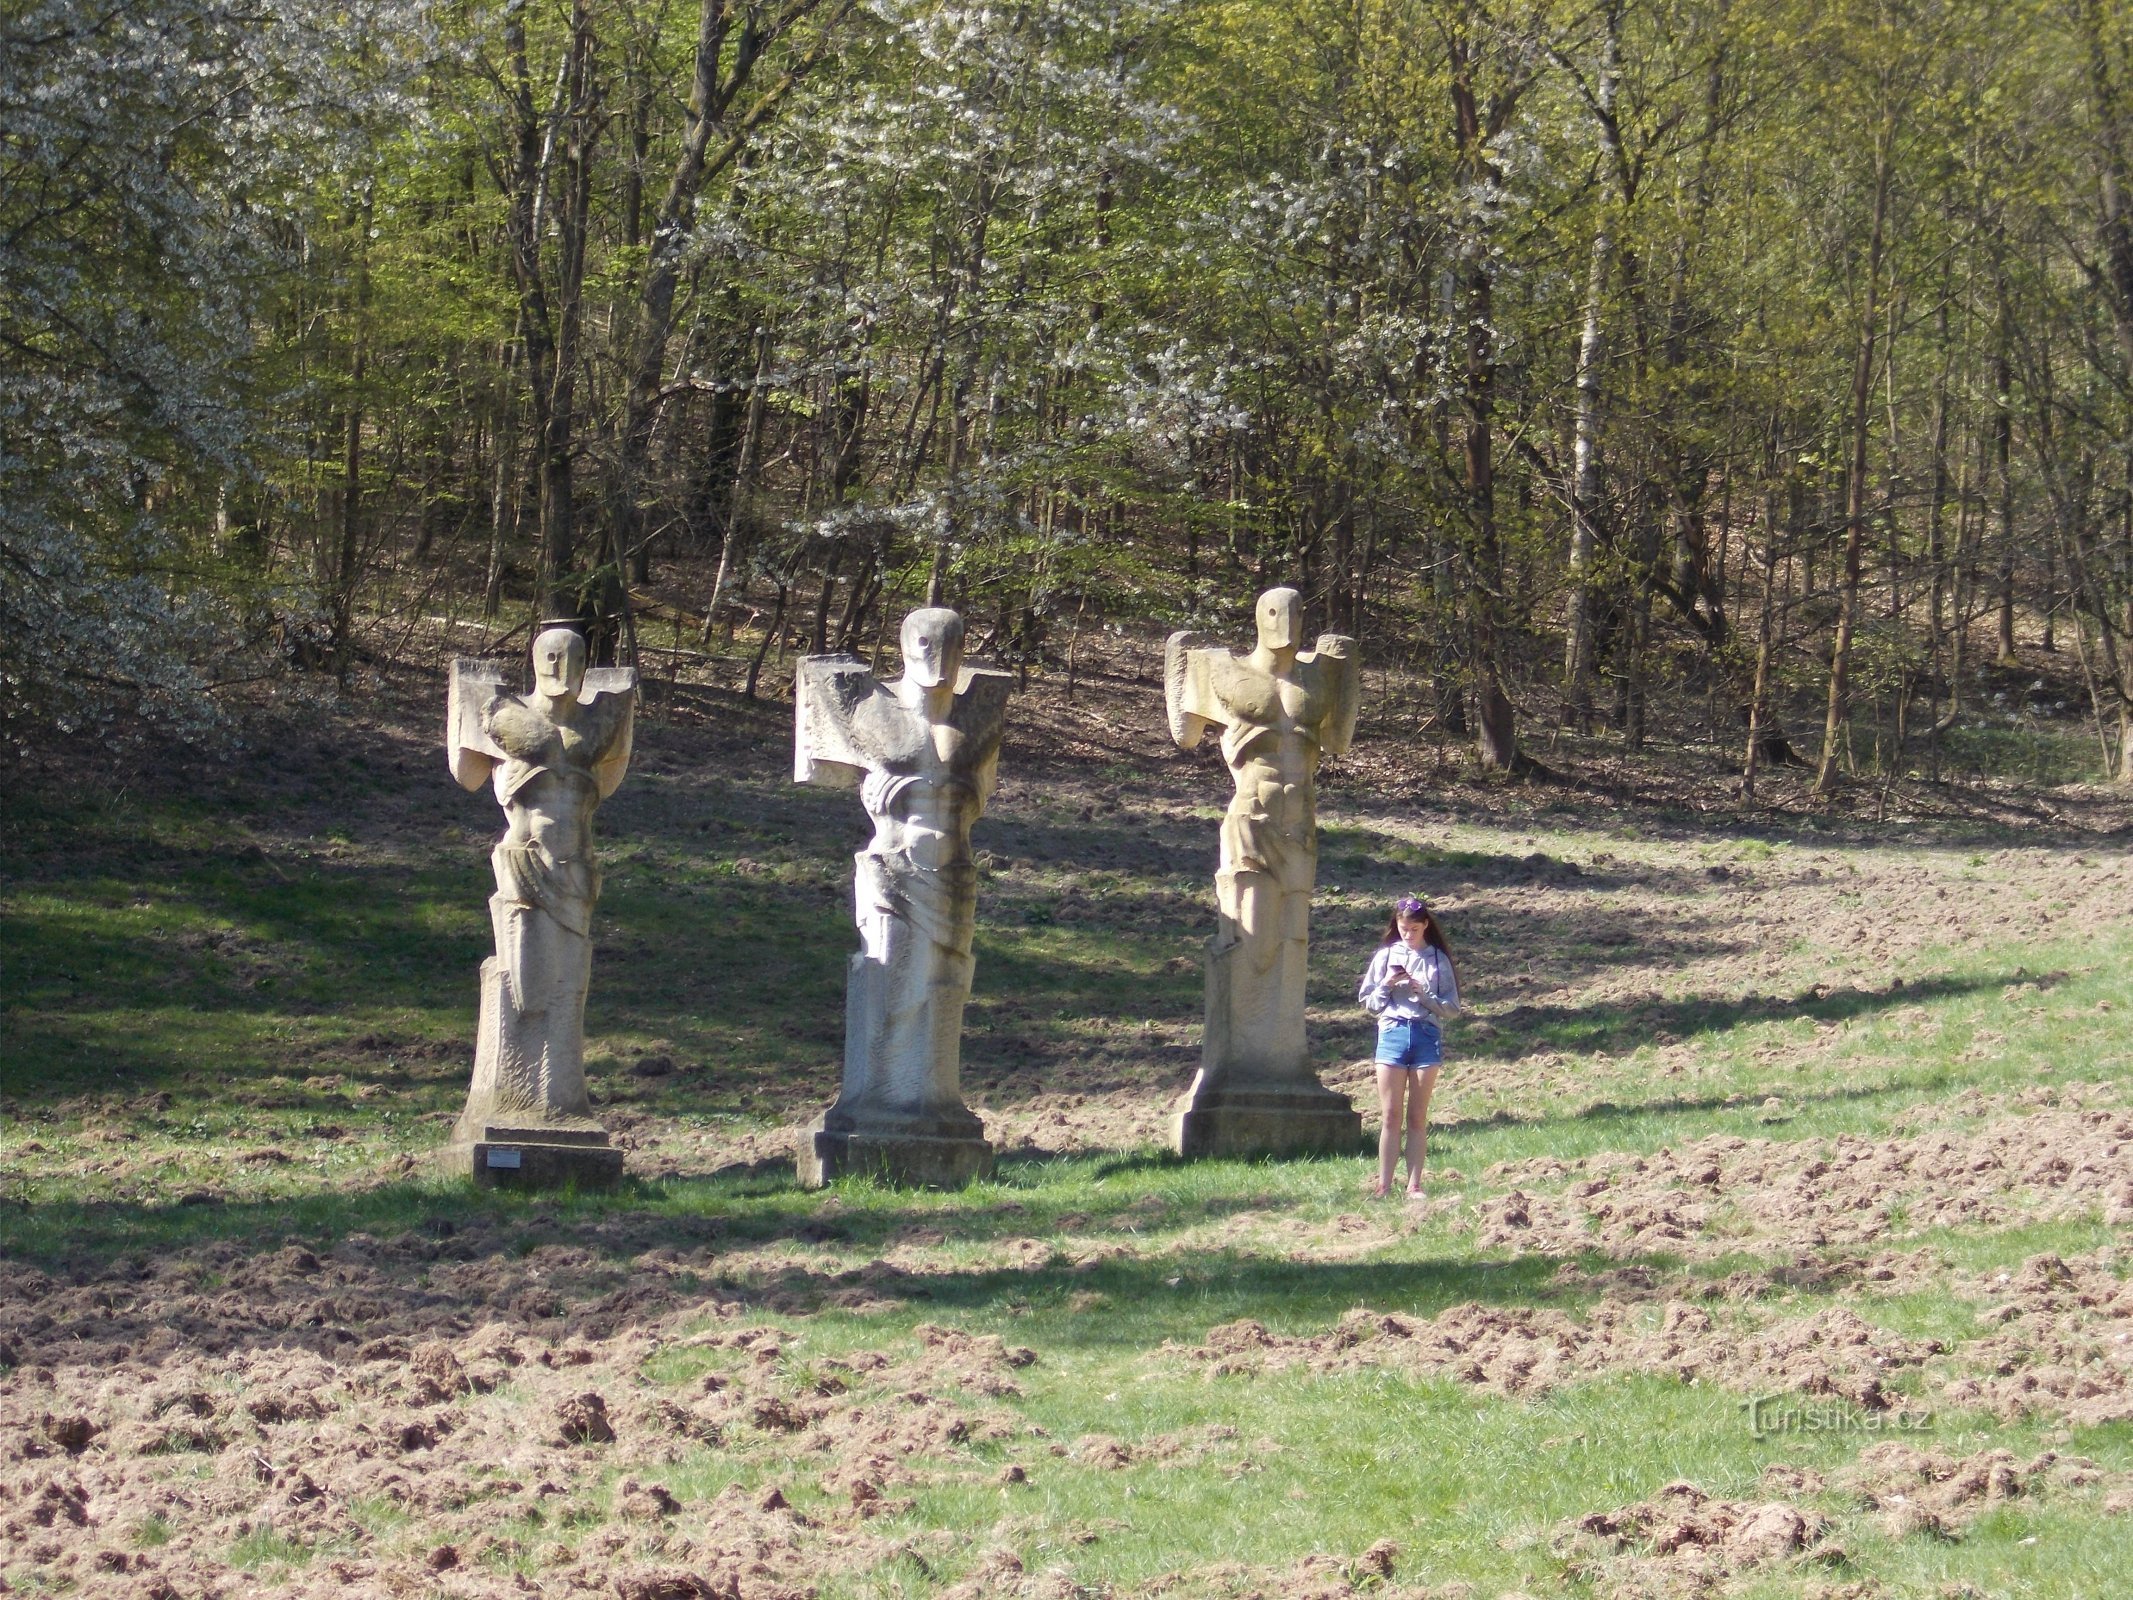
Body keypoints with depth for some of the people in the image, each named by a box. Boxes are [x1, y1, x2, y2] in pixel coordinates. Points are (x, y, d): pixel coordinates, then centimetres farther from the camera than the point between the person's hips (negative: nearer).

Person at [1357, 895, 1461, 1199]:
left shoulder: (1438, 959, 5)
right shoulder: (1386, 955, 8)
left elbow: (1451, 1007, 3)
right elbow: (1368, 1003, 11)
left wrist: (1424, 994, -12)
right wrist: (1386, 985, -7)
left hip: (1426, 1035, -1)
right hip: (1392, 1033, 1)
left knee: (1417, 1117, 2)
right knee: (1392, 1116, -1)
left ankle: (1414, 1185, 3)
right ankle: (1384, 1185, -1)